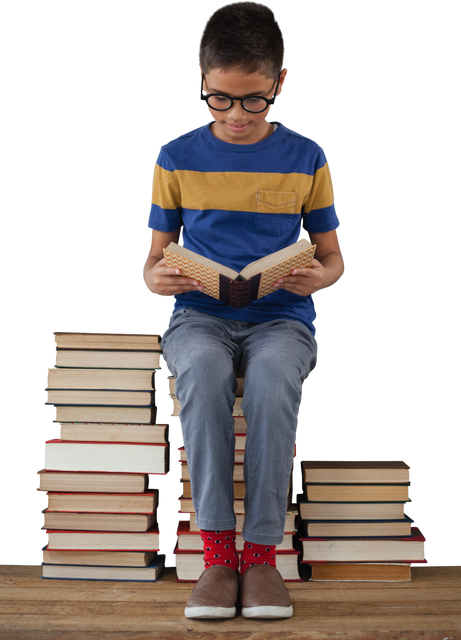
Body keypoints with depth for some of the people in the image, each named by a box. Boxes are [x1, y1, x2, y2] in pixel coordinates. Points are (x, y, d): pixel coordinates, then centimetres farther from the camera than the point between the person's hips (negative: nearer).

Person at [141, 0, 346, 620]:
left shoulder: (306, 158, 7)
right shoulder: (176, 158, 7)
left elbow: (332, 255, 11)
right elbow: (155, 254, 10)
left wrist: (320, 276, -13)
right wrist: (154, 278, -14)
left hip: (282, 315, 0)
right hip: (198, 315, 1)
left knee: (272, 378, -36)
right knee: (203, 370, -36)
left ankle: (262, 551, -25)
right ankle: (217, 550, -29)